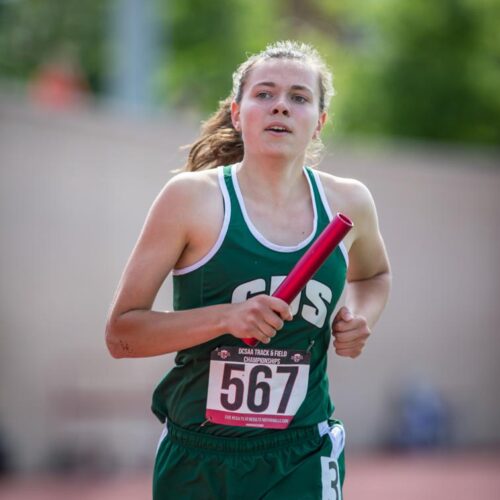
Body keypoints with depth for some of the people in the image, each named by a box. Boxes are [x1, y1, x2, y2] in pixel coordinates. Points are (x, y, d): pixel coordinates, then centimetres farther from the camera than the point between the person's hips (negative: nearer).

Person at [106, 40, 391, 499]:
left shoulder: (349, 203, 3)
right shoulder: (192, 196, -8)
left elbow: (373, 275, 27)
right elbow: (121, 334, -10)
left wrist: (362, 319, 5)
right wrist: (227, 317, -23)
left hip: (300, 463, 2)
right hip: (196, 461, -2)